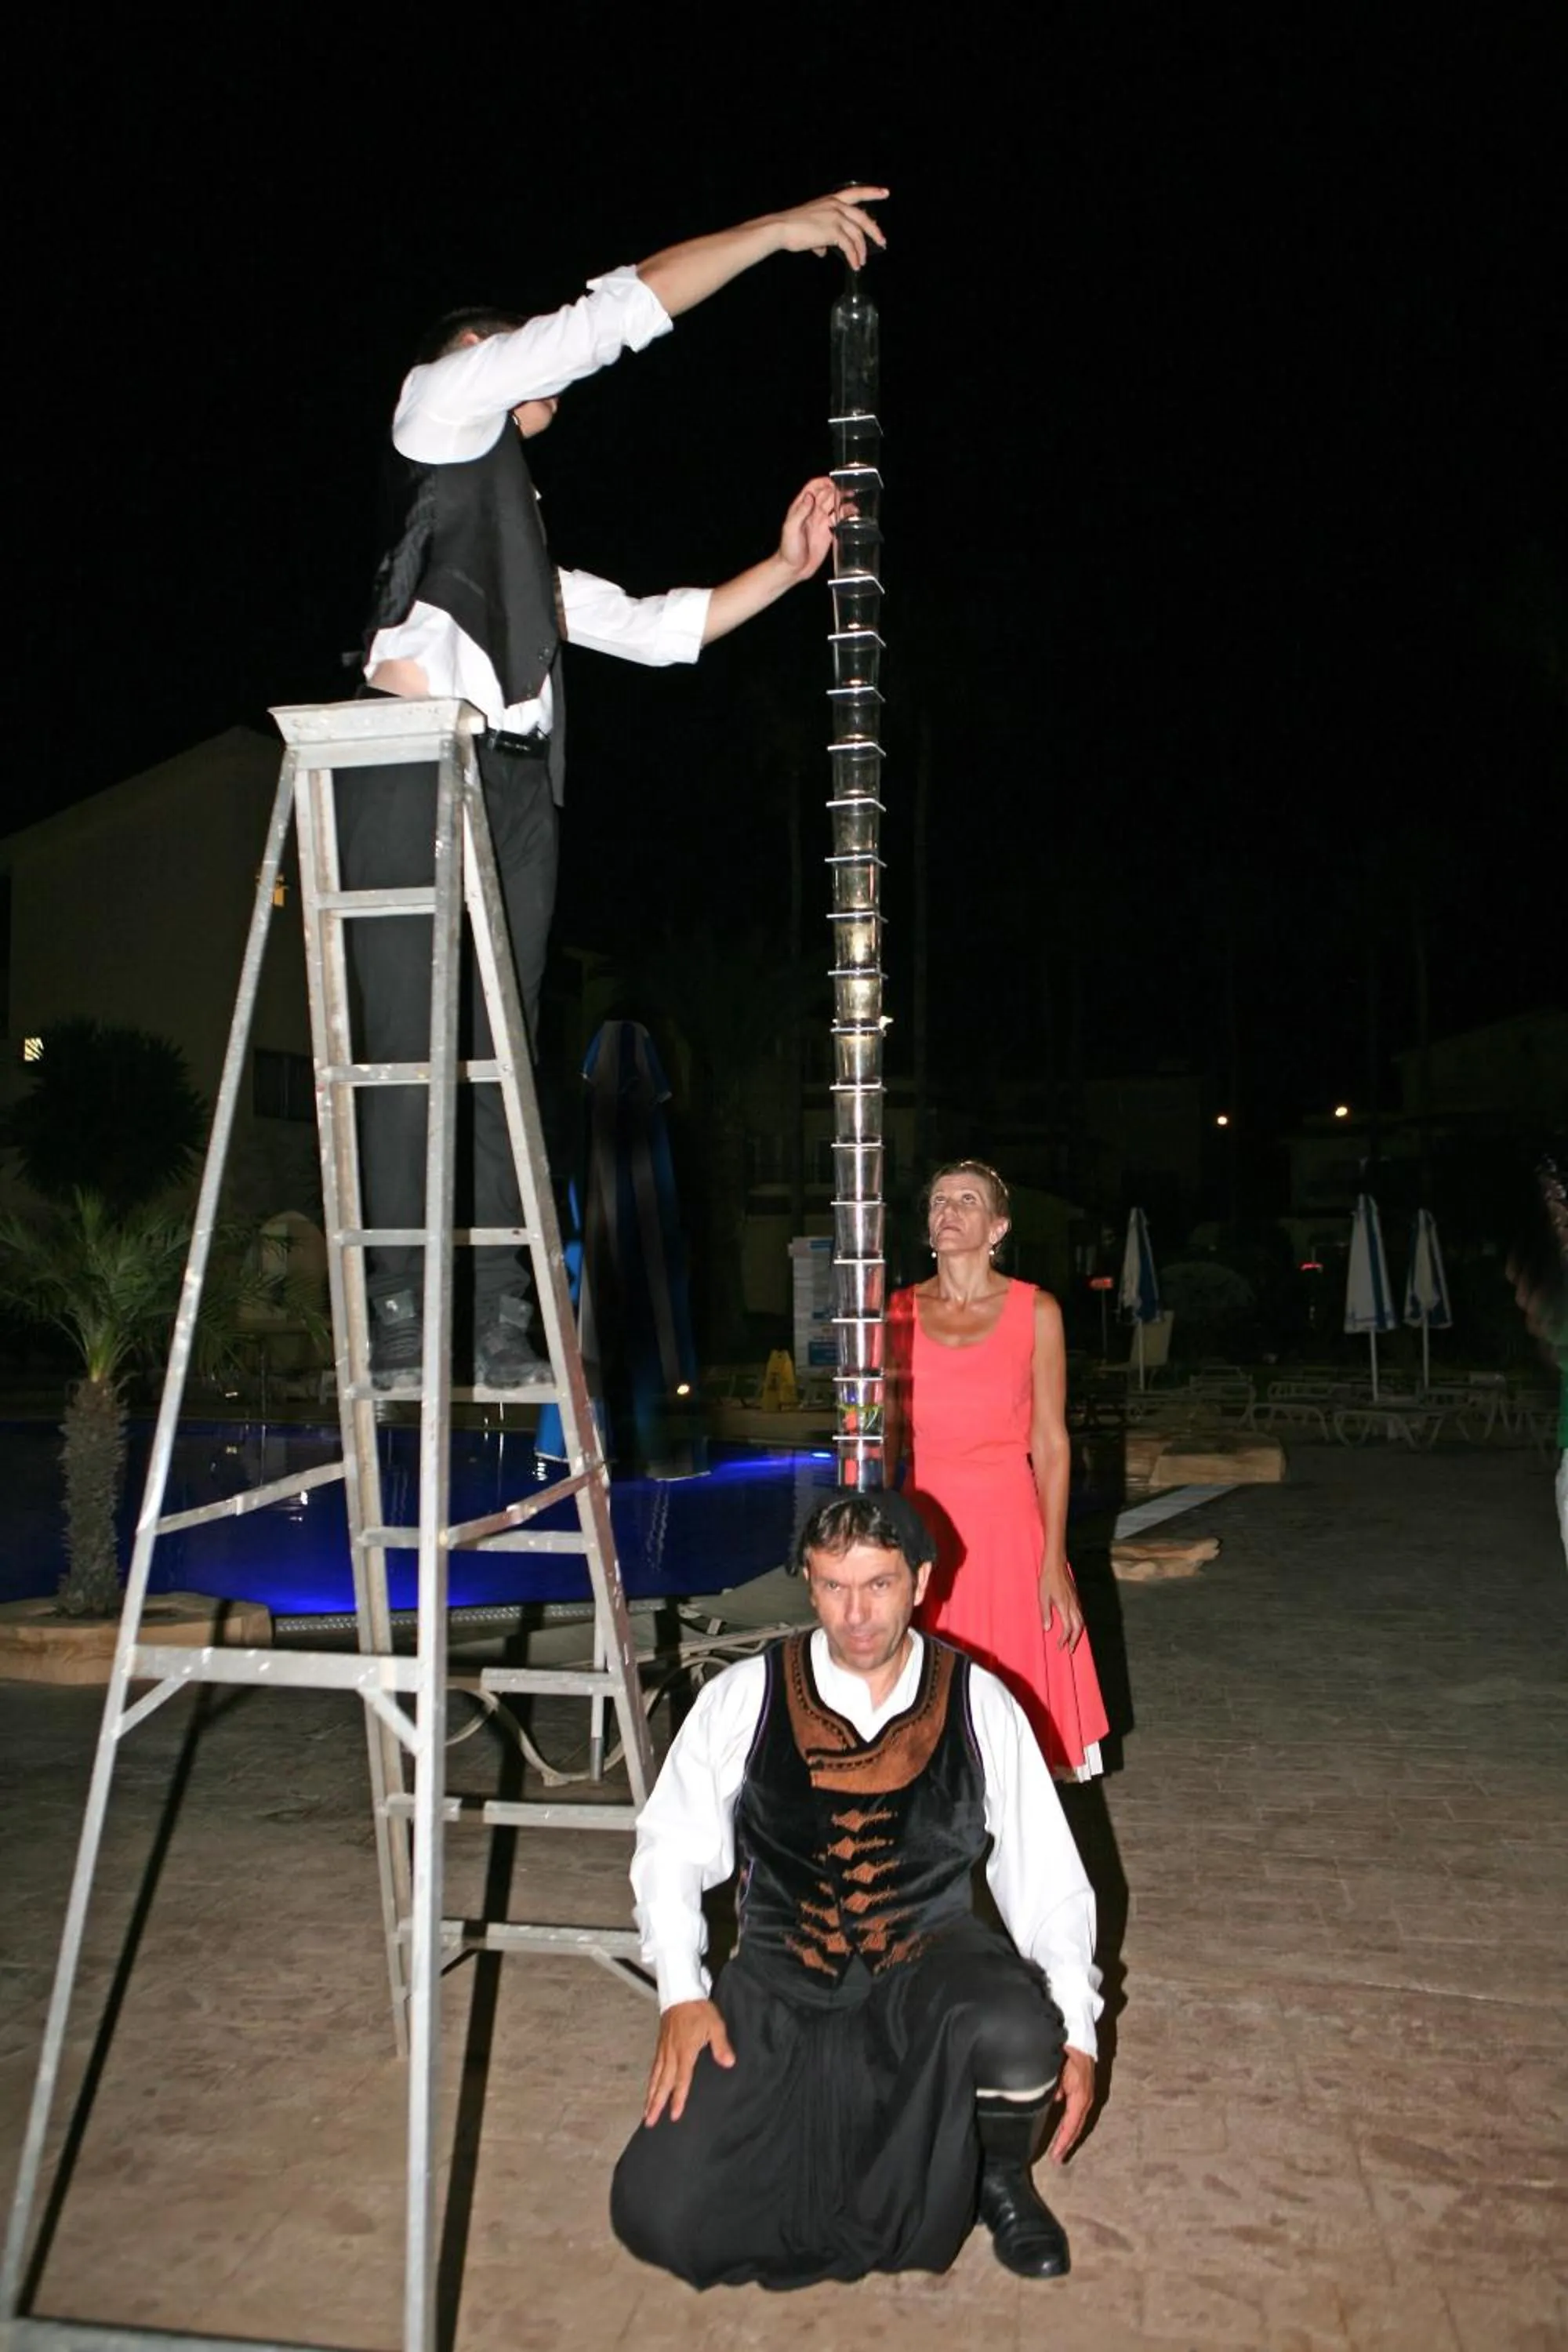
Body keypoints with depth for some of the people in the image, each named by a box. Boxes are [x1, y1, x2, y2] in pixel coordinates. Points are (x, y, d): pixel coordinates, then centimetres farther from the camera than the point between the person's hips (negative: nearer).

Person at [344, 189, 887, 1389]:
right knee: (415, 1042, -11)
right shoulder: (440, 394, 15)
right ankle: (402, 1320, -10)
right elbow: (616, 313, 8)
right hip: (417, 766, -8)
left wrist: (785, 566, 23)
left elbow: (657, 628, 32)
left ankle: (499, 1317, 1)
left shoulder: (530, 547, 33)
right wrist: (777, 230, 11)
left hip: (517, 783, 8)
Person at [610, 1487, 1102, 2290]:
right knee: (658, 2213, -14)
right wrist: (682, 1996, -8)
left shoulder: (979, 1705, -5)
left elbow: (1047, 1878, -1)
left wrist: (1073, 2030, -8)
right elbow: (670, 1849, 2)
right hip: (779, 1989, 1)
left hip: (930, 1965, -1)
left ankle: (998, 2177, 3)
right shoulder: (746, 1698, -6)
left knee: (1018, 2040, -35)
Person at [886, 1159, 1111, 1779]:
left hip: (1010, 1527, -2)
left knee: (1020, 1708, 2)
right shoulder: (899, 1312, 5)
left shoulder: (1035, 1311, -1)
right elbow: (886, 1438, 8)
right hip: (926, 1530, 2)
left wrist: (1053, 1563, -8)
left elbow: (1050, 1442, -3)